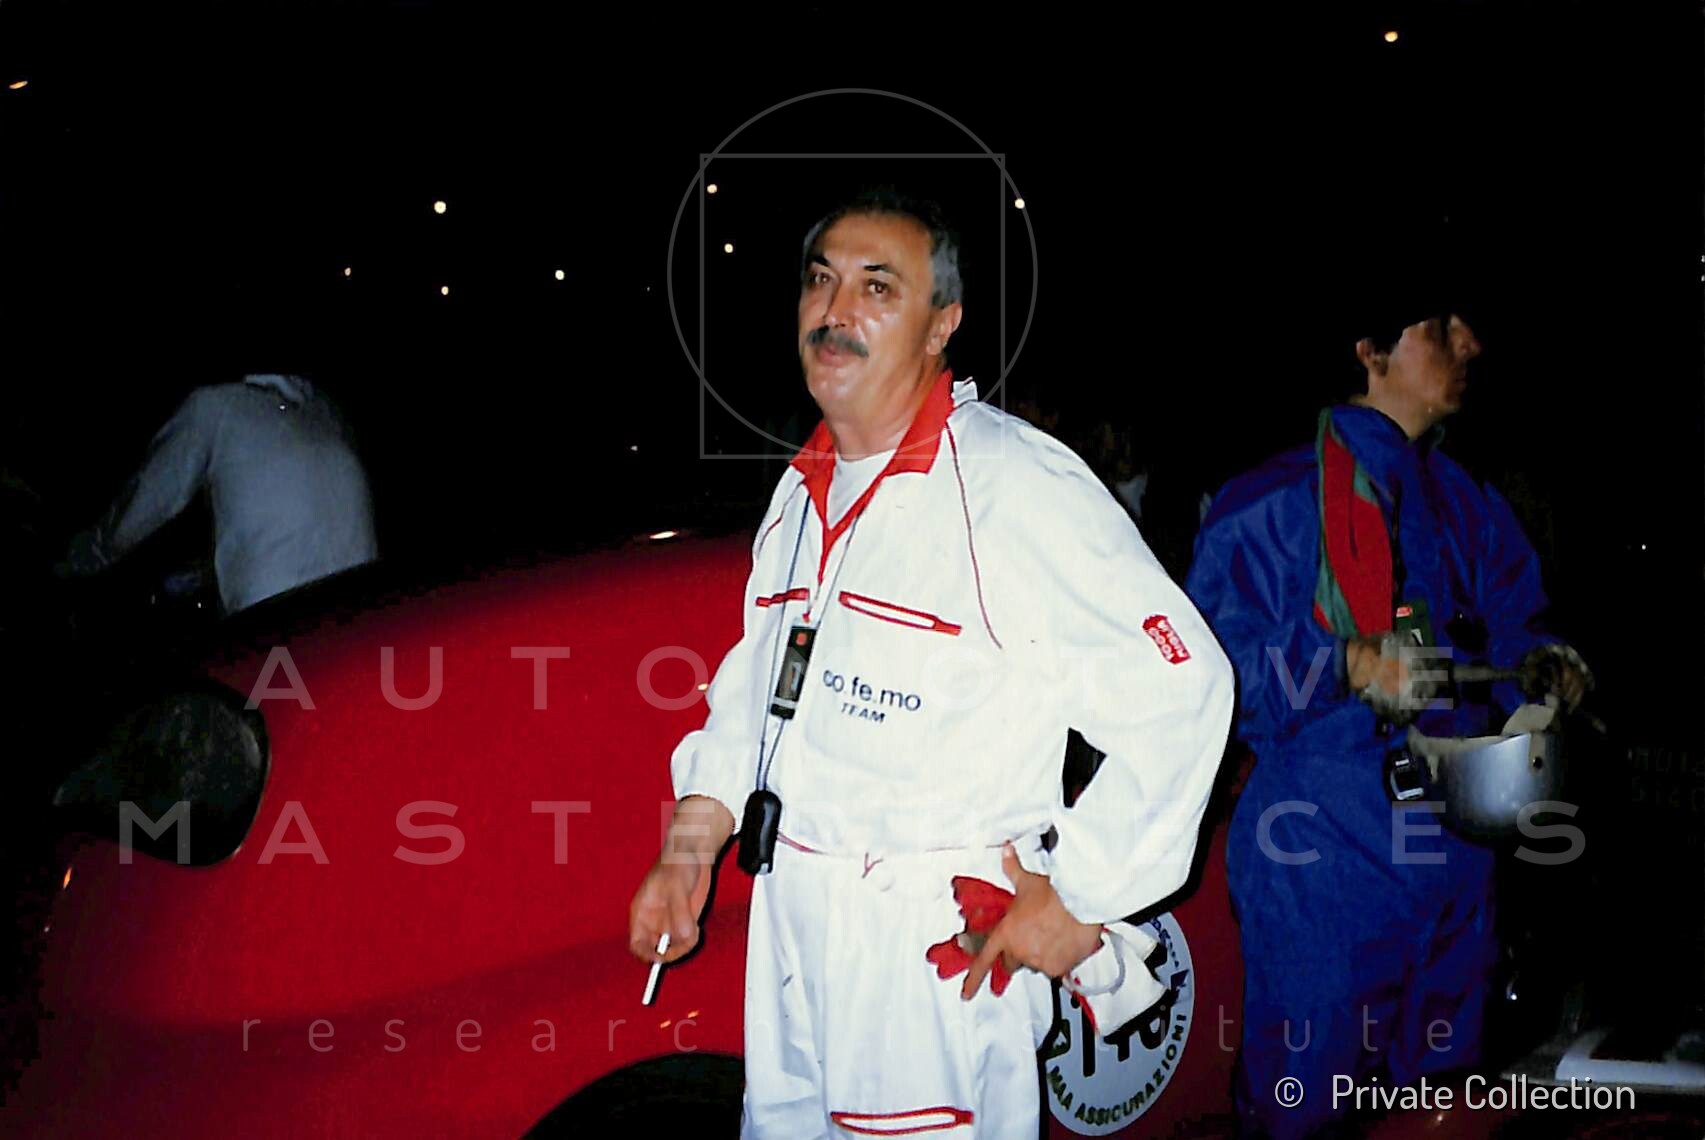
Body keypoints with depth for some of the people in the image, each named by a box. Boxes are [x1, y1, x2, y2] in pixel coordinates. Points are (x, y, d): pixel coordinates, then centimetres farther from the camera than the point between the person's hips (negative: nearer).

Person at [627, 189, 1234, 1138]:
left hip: (941, 949, -7)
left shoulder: (1017, 484, -18)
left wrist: (1081, 900, -15)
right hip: (791, 921, 8)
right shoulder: (803, 491, 9)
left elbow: (1180, 687, -20)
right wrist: (696, 833, 10)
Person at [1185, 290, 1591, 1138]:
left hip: (1450, 837, 6)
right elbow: (1215, 655, -13)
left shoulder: (1469, 508, 13)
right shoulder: (1280, 502, -7)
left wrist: (1542, 663, -3)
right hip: (1323, 846, -6)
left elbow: (1507, 626, 19)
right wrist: (1345, 664, -26)